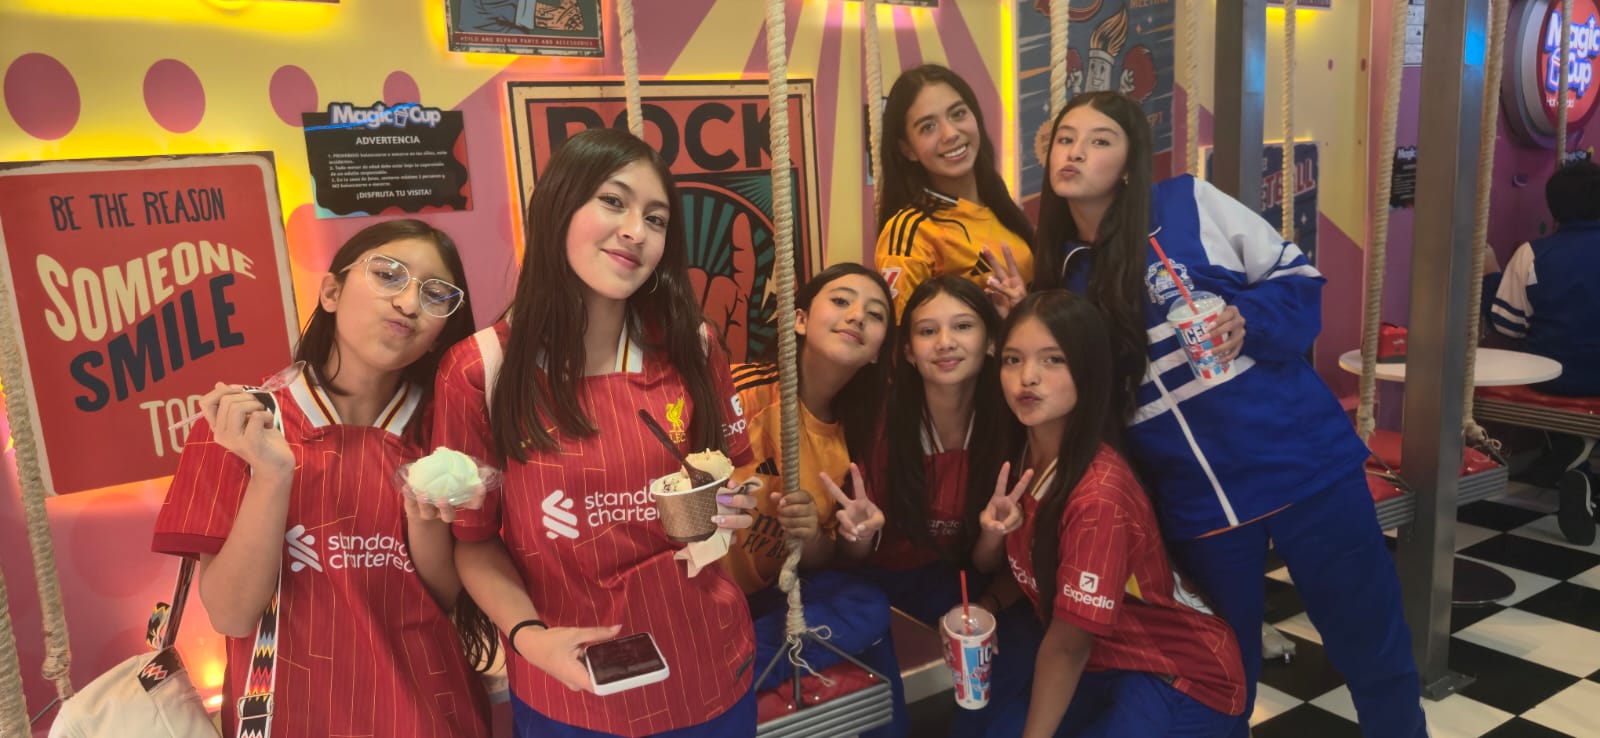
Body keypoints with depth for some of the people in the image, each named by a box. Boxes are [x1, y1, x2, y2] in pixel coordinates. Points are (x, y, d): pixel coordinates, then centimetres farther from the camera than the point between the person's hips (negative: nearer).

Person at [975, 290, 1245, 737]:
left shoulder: (1099, 493, -30)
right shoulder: (1021, 457, -7)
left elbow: (1066, 644, -23)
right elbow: (1027, 572, 2)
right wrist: (992, 531, -19)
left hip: (1181, 678, -7)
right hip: (1103, 663, 7)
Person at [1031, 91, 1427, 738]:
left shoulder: (1191, 203, -2)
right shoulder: (1061, 275, 5)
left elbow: (1296, 278, 2)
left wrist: (1247, 321, -17)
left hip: (1300, 460, -1)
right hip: (1193, 500, 2)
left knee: (1371, 646, 11)